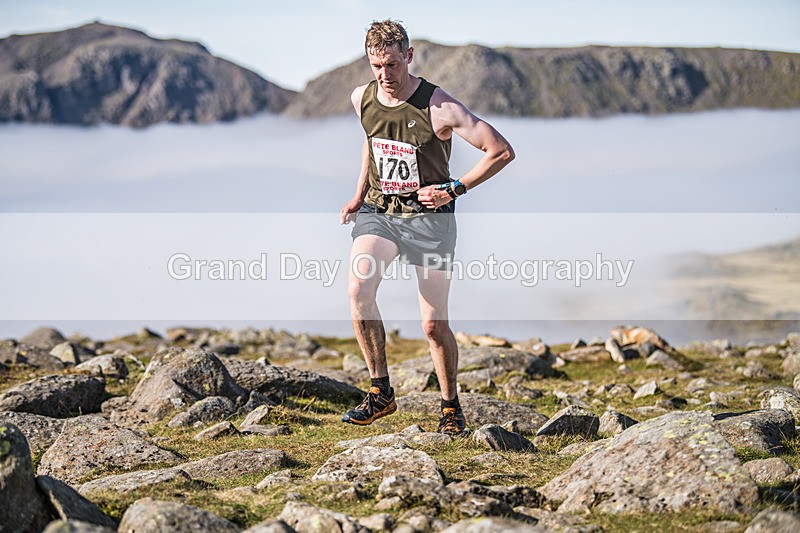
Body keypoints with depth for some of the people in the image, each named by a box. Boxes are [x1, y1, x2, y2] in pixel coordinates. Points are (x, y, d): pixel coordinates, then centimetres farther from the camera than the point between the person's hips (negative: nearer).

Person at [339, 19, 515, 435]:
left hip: (429, 217, -3)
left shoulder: (439, 108, -17)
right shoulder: (362, 99, 0)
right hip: (378, 212, 3)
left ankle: (450, 404, 23)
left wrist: (454, 189, -15)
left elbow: (502, 151, -14)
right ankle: (380, 392, -11)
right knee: (358, 287, -25)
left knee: (434, 325, -2)